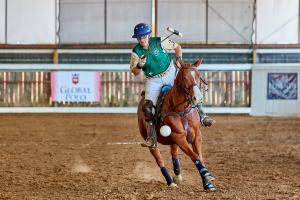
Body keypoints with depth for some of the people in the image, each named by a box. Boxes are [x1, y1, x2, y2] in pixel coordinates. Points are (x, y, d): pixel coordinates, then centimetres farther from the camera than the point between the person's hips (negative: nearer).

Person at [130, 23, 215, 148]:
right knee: (147, 107, -16)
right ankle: (151, 137, -10)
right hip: (153, 80, 0)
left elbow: (177, 47, 4)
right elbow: (135, 73, -7)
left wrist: (179, 59, -10)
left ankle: (201, 117, -3)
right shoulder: (136, 52, -8)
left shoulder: (160, 42, -10)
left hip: (170, 73, 0)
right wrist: (140, 65, -28)